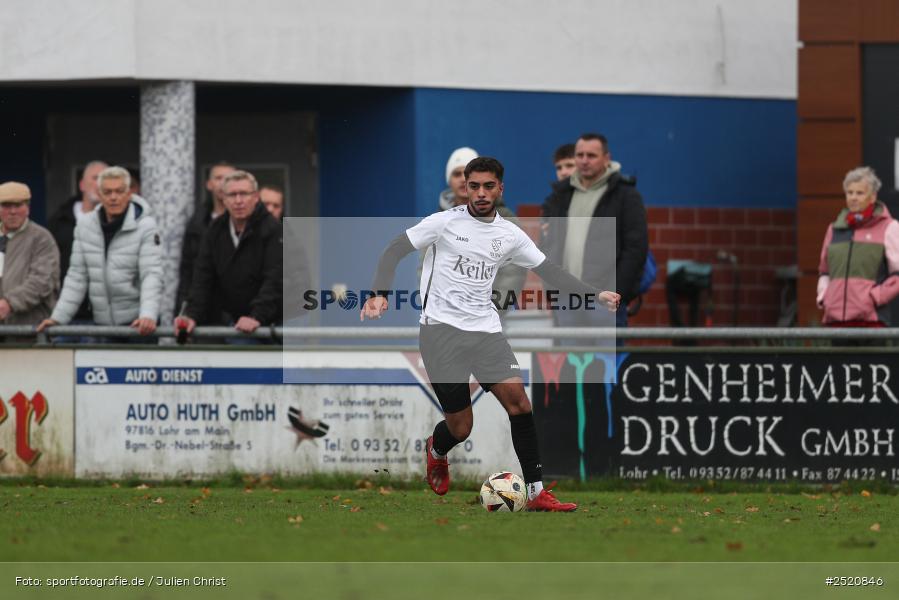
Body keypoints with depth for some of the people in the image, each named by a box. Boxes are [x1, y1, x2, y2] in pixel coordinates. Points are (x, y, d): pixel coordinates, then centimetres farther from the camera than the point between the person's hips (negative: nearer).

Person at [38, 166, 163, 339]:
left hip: (137, 324, -4)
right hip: (101, 324, 4)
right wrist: (58, 317, -1)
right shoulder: (85, 227, 6)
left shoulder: (145, 227, -7)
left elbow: (152, 275, -16)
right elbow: (77, 276, 9)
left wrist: (148, 316, -32)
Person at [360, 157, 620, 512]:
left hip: (485, 329, 4)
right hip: (441, 327, -4)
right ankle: (436, 451, 33)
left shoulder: (510, 235, 8)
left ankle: (536, 493, -8)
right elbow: (394, 252, -4)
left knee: (518, 400, -14)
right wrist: (380, 294, -20)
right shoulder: (445, 222, -4)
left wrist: (596, 295, 3)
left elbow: (549, 272, 13)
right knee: (460, 428, -6)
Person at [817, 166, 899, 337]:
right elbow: (824, 271, 29)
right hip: (835, 319, 5)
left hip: (870, 318, -5)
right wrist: (822, 296, 12)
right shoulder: (835, 229, 19)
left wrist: (874, 297, -10)